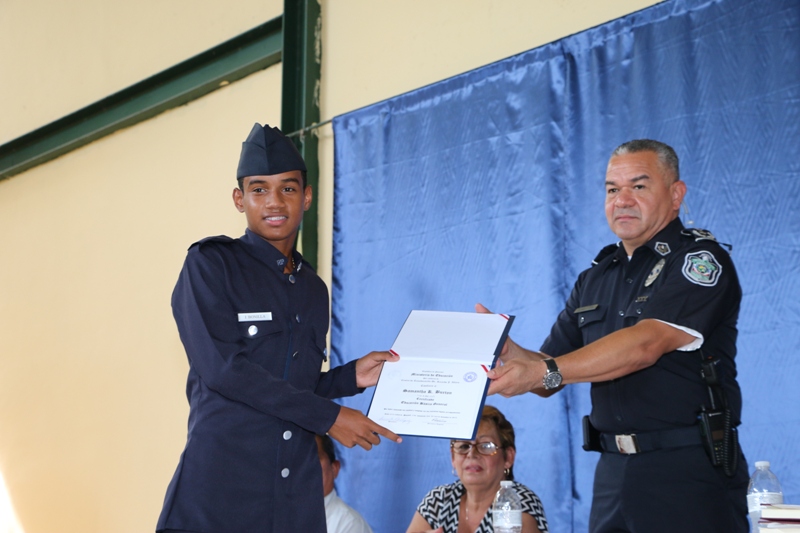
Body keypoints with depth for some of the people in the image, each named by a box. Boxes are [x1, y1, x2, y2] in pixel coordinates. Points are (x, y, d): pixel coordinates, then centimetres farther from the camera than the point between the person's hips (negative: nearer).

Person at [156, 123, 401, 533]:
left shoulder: (314, 289, 16)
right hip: (219, 485, -5)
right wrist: (328, 417, -12)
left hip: (296, 493, 5)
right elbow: (221, 368, -14)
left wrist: (352, 377, 3)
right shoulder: (210, 263, -2)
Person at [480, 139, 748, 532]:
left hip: (689, 473, -5)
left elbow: (646, 343, -21)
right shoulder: (594, 281, 14)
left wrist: (545, 371, -29)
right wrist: (510, 354, -11)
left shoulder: (700, 261, -6)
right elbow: (549, 374, 11)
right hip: (615, 472, 6)